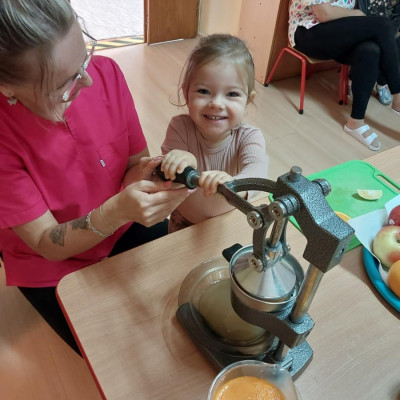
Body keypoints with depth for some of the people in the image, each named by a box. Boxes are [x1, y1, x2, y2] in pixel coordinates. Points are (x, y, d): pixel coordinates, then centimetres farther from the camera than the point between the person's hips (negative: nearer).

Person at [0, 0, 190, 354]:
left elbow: (136, 160, -7)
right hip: (54, 266, -2)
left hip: (128, 230, 3)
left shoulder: (106, 72, -20)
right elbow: (47, 244, -22)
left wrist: (142, 173, -31)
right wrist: (115, 212, -41)